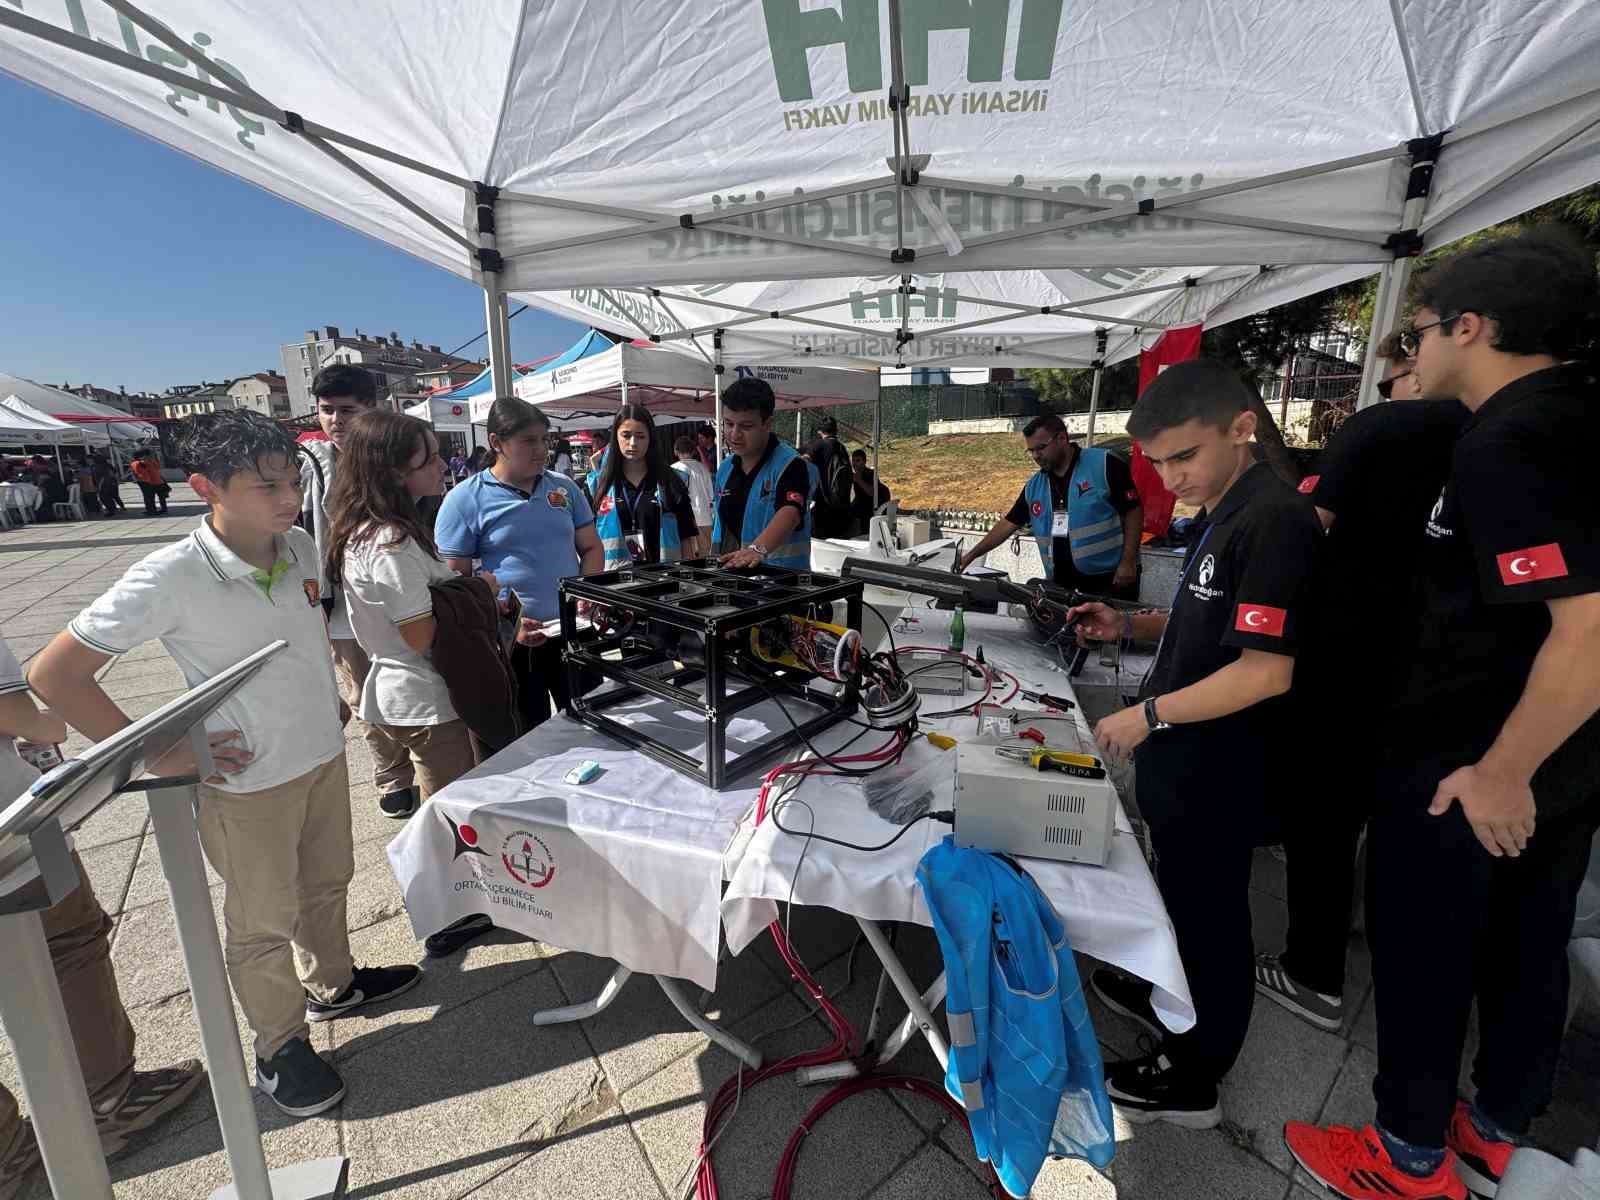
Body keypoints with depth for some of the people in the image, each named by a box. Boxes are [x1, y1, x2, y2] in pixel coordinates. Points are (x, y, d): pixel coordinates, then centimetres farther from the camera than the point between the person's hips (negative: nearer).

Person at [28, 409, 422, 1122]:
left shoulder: (302, 549, -6)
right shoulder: (169, 580, -22)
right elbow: (54, 676, -16)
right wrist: (160, 756, -16)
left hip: (325, 757, 5)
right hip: (247, 783, -5)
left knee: (326, 884, 25)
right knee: (264, 924, 14)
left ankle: (333, 984, 50)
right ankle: (279, 1047, 38)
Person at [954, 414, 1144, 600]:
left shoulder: (1104, 465, -8)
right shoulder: (1034, 486, 10)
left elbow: (1133, 510, -7)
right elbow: (1008, 524, 13)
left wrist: (1128, 562, -13)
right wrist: (971, 556, 7)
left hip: (1111, 579, -5)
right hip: (1061, 585, 5)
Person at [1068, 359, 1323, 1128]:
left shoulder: (1274, 521, -22)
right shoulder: (1223, 516, 9)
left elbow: (1266, 669, -26)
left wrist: (1151, 714, -22)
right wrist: (1129, 625, 2)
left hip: (1220, 771, -9)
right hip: (1186, 757, 9)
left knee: (1210, 913, 9)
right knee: (1180, 895, 25)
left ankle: (1191, 1079, 29)